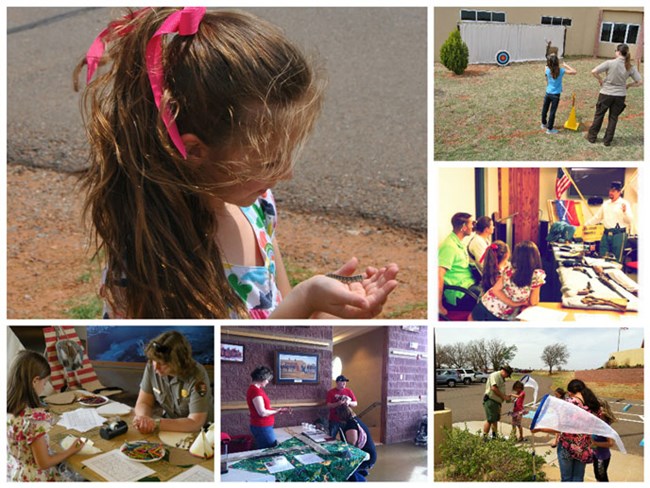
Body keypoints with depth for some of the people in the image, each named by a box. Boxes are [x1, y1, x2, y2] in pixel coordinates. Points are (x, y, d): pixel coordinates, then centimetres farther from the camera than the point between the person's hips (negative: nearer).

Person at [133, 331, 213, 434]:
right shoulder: (151, 366, -11)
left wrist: (156, 423, -31)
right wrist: (144, 420, -25)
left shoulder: (197, 376, -25)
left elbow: (195, 423, -26)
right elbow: (143, 403, -3)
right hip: (169, 428, 5)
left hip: (199, 433, -5)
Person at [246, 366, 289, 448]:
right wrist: (276, 411, -8)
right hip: (262, 427, -10)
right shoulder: (256, 390, -20)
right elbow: (262, 413, -23)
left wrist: (276, 410, 7)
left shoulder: (254, 389, 11)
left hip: (261, 426, 10)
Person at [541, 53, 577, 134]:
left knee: (545, 109, 20)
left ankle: (544, 124, 38)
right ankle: (549, 129, 11)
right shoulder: (561, 70, -17)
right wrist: (566, 65, -4)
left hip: (548, 93, 3)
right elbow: (574, 72, -12)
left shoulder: (547, 70, -9)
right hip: (555, 95, -3)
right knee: (552, 112, 4)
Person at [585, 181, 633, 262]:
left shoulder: (624, 204, -4)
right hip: (606, 234, 6)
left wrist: (625, 211, -28)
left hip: (619, 234, -6)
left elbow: (630, 220, -11)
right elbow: (597, 217, 23)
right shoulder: (605, 204, 13)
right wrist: (586, 224, 20)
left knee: (617, 260, -2)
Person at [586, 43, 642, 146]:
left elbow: (594, 71, -20)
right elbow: (639, 82, -5)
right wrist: (628, 85, 10)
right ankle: (607, 140, 20)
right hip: (620, 95, 3)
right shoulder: (631, 67, -6)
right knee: (613, 118, 15)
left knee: (599, 115, 14)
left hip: (606, 93, -2)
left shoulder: (610, 63, -16)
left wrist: (600, 80, -4)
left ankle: (592, 137, 24)